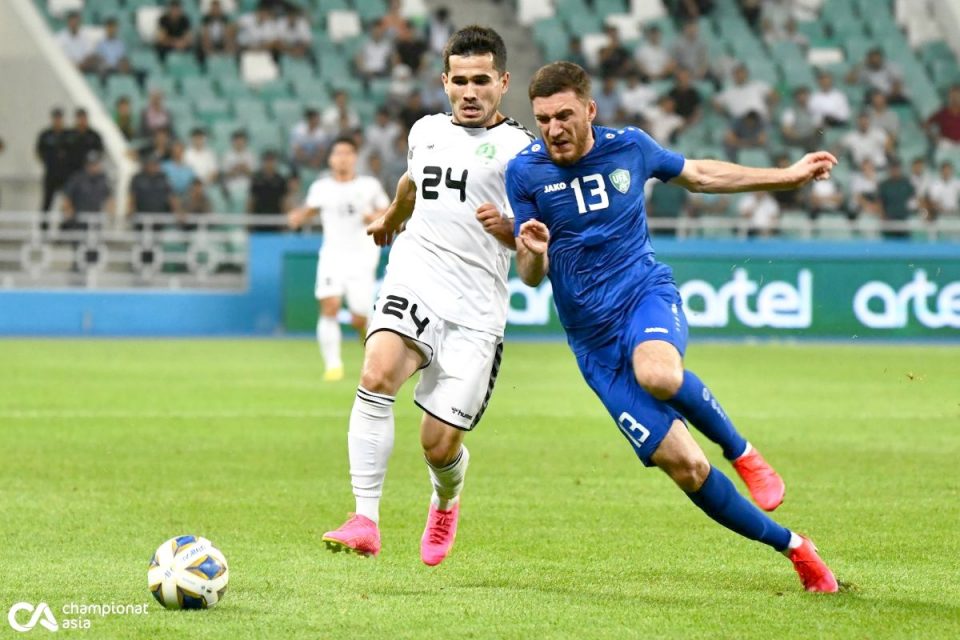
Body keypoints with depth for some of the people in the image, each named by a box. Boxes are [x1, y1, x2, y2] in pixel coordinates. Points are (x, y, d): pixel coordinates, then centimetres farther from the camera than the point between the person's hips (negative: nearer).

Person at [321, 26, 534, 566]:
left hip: (475, 311, -3)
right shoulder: (427, 131, 16)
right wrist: (391, 217, 58)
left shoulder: (519, 149, 1)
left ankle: (446, 503, 34)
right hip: (414, 282, 3)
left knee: (440, 444, -5)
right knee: (378, 375, -29)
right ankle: (366, 522, -31)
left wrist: (507, 228, -22)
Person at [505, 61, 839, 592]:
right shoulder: (524, 173, -4)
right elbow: (531, 276, -1)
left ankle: (741, 451, -12)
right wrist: (533, 252, -26)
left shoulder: (629, 147, 1)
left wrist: (789, 175, 26)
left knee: (657, 373, -39)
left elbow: (699, 175, 20)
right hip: (593, 339, 0)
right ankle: (790, 545, 7)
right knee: (683, 466, -9)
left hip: (646, 295, 0)